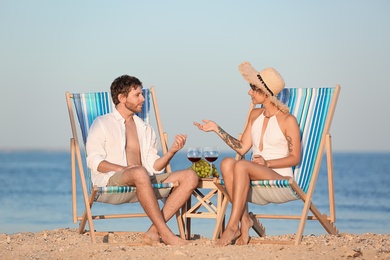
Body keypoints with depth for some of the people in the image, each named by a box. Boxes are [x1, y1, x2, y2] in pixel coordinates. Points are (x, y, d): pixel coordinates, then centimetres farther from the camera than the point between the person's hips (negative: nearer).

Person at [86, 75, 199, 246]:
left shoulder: (145, 129, 26)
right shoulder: (102, 124, 10)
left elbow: (154, 167, 17)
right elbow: (94, 161, -3)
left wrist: (172, 152, -2)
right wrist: (124, 168, -18)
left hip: (146, 180, 6)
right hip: (111, 181, -6)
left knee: (190, 177, -16)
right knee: (140, 173, -40)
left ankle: (154, 232, -28)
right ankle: (165, 233, -39)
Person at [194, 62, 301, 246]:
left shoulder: (288, 120, -5)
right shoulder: (255, 115, 16)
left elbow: (295, 158, -5)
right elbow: (242, 148, 13)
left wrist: (268, 163, -17)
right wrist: (216, 129, 10)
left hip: (281, 179, -6)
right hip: (255, 176, 6)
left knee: (241, 165, -33)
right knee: (227, 163, -26)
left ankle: (232, 226, -31)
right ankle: (244, 220, -28)